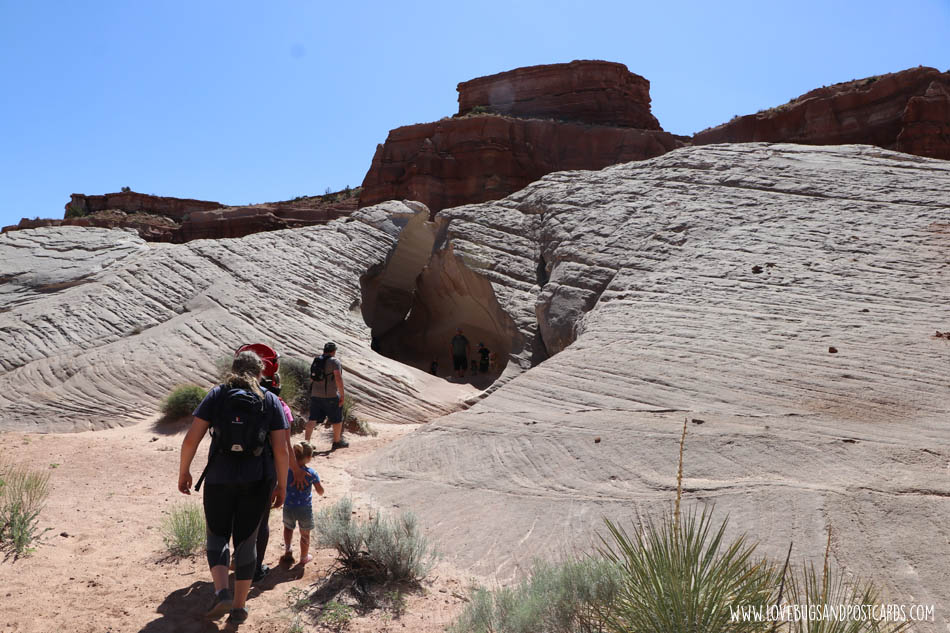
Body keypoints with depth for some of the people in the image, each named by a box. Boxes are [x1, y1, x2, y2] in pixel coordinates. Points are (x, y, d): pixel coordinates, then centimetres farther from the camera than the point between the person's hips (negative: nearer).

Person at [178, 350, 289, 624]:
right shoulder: (270, 401, 0)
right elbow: (281, 450, -5)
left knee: (217, 536, 18)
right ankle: (239, 607, 20)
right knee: (246, 540, 14)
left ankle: (221, 593, -1)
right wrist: (282, 486, 4)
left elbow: (191, 439, -6)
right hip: (257, 482, 1)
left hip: (220, 480, 0)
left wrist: (183, 471, 8)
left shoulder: (217, 395, 0)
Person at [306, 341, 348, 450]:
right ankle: (337, 441, 22)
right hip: (331, 396, -6)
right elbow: (338, 378, -19)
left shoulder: (316, 361, 14)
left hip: (315, 395, 6)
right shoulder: (334, 361, -8)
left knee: (312, 419, 5)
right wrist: (342, 395, -15)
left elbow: (311, 379, 21)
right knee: (337, 419, 11)